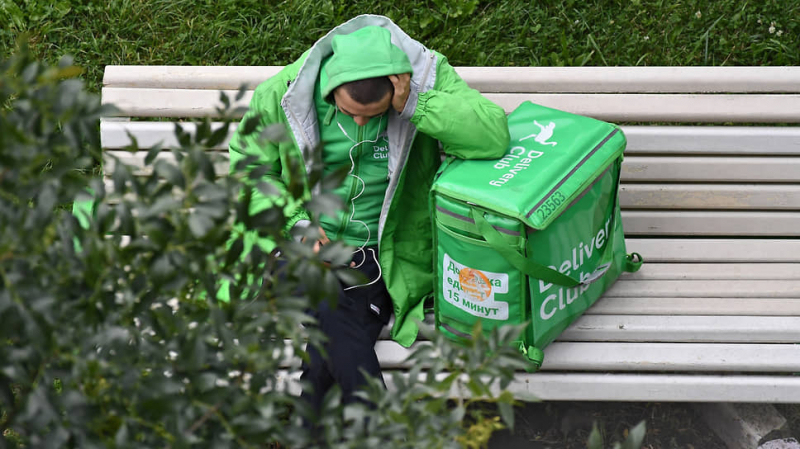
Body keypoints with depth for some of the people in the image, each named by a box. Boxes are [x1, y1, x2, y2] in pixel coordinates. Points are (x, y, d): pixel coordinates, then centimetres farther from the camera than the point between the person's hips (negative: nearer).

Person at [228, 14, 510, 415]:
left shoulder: (428, 78, -11)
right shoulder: (283, 93, -9)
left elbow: (494, 137, -23)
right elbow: (249, 165, 5)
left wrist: (414, 106, -30)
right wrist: (295, 221, -9)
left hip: (385, 256, 0)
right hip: (305, 245, 1)